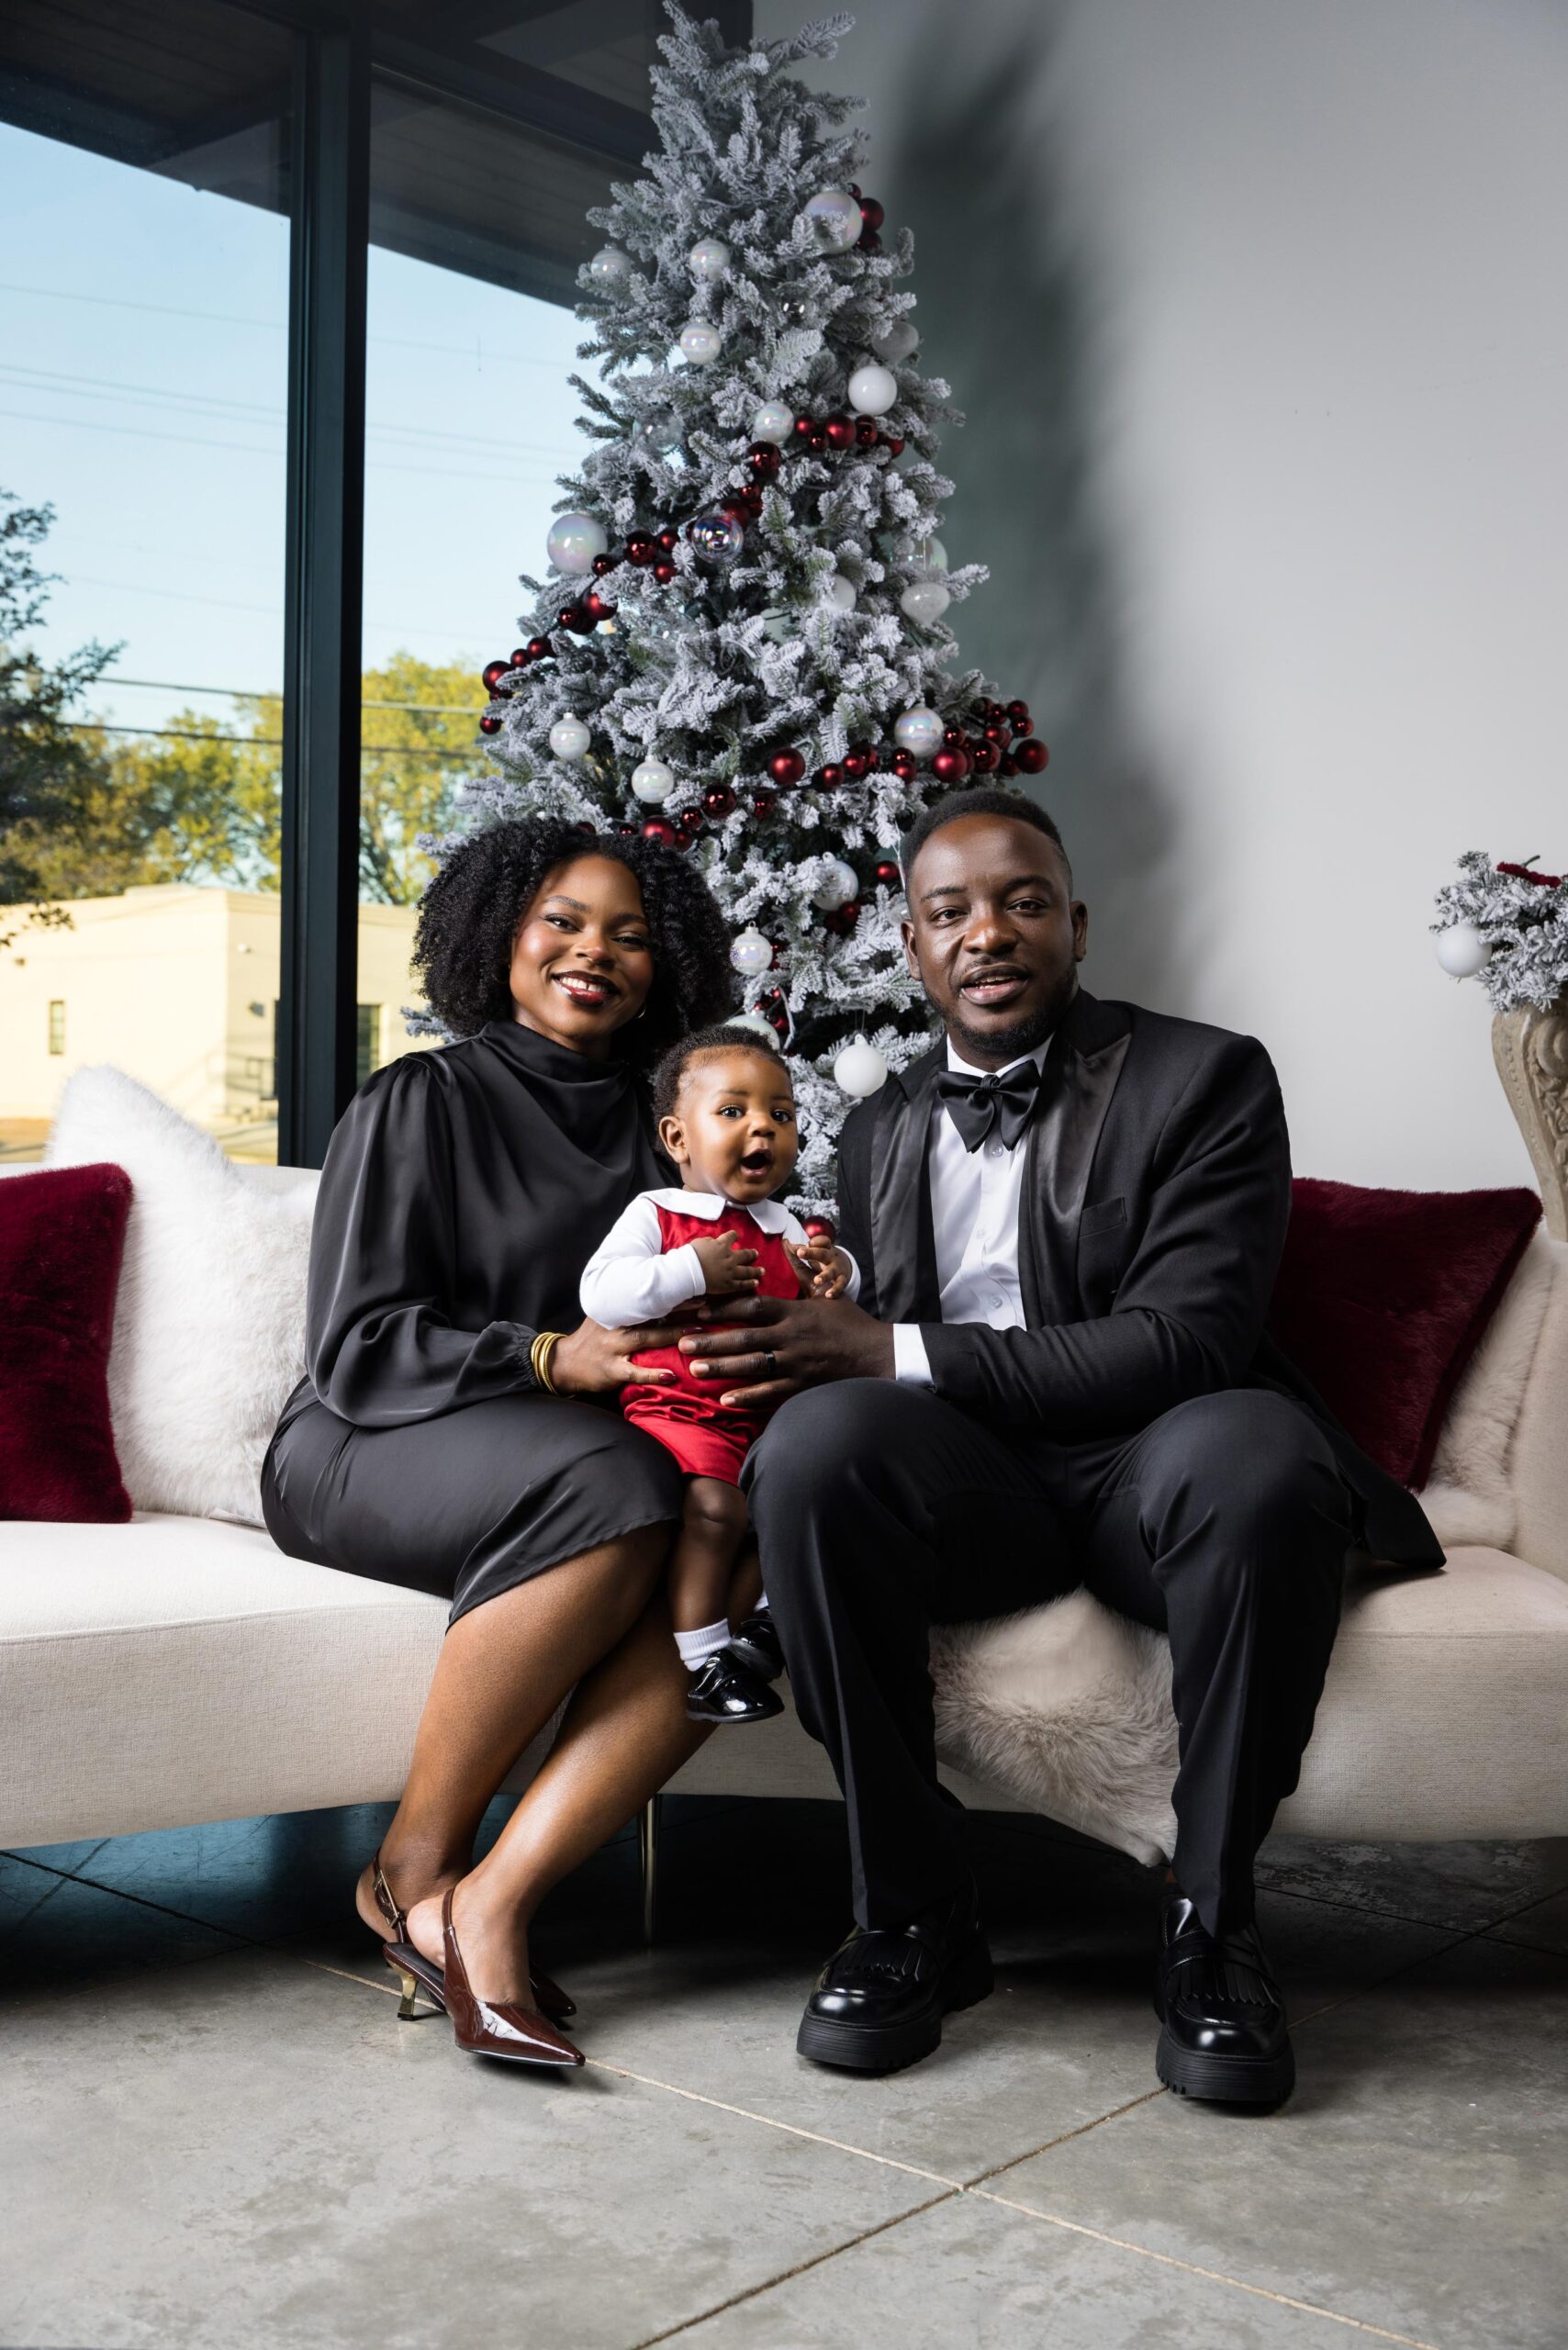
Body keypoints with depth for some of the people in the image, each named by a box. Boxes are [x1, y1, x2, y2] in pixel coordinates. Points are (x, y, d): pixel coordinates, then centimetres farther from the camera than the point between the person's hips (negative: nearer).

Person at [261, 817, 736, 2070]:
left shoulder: (651, 1131, 17)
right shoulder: (422, 1101, 2)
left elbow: (668, 1337, 19)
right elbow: (355, 1352, -6)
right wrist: (551, 1359, -20)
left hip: (588, 1456, 5)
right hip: (367, 1452, -4)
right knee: (613, 1489, -36)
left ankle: (491, 1900, -31)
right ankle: (416, 1864, -21)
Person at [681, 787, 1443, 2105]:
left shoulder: (1205, 1079, 0)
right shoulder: (880, 1134, 17)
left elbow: (1188, 1340, -13)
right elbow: (867, 1353, 21)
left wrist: (898, 1353, -17)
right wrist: (809, 1342, -6)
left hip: (1149, 1476, -3)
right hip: (973, 1490, 3)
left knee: (1254, 1447, -38)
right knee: (816, 1437, -30)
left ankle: (1212, 1924, -17)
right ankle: (917, 1911, -16)